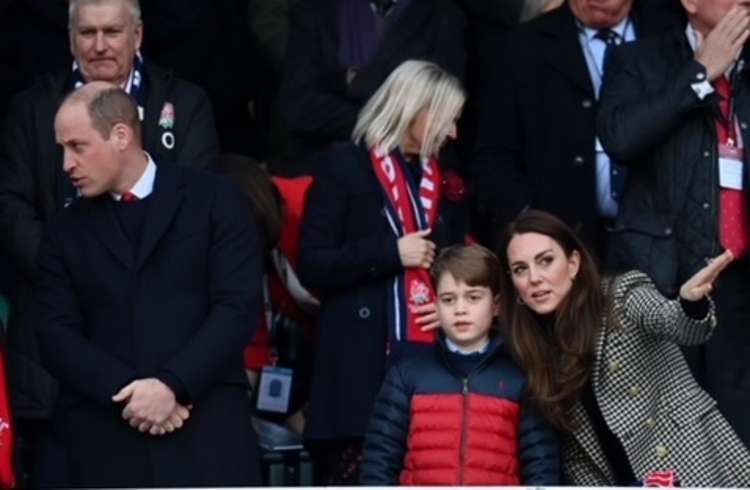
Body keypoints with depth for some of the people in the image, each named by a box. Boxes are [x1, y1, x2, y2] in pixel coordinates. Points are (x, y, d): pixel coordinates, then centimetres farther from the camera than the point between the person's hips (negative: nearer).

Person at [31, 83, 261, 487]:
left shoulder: (214, 201, 7)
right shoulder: (65, 231, 15)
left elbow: (237, 307, -2)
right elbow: (56, 333, 5)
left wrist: (172, 385, -14)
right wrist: (125, 391, -12)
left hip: (205, 428, -2)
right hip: (101, 434, 2)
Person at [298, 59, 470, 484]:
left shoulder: (445, 181, 19)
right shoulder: (345, 167, 2)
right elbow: (313, 266, -5)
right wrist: (392, 253, -12)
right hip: (362, 366, -5)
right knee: (357, 481, -7)